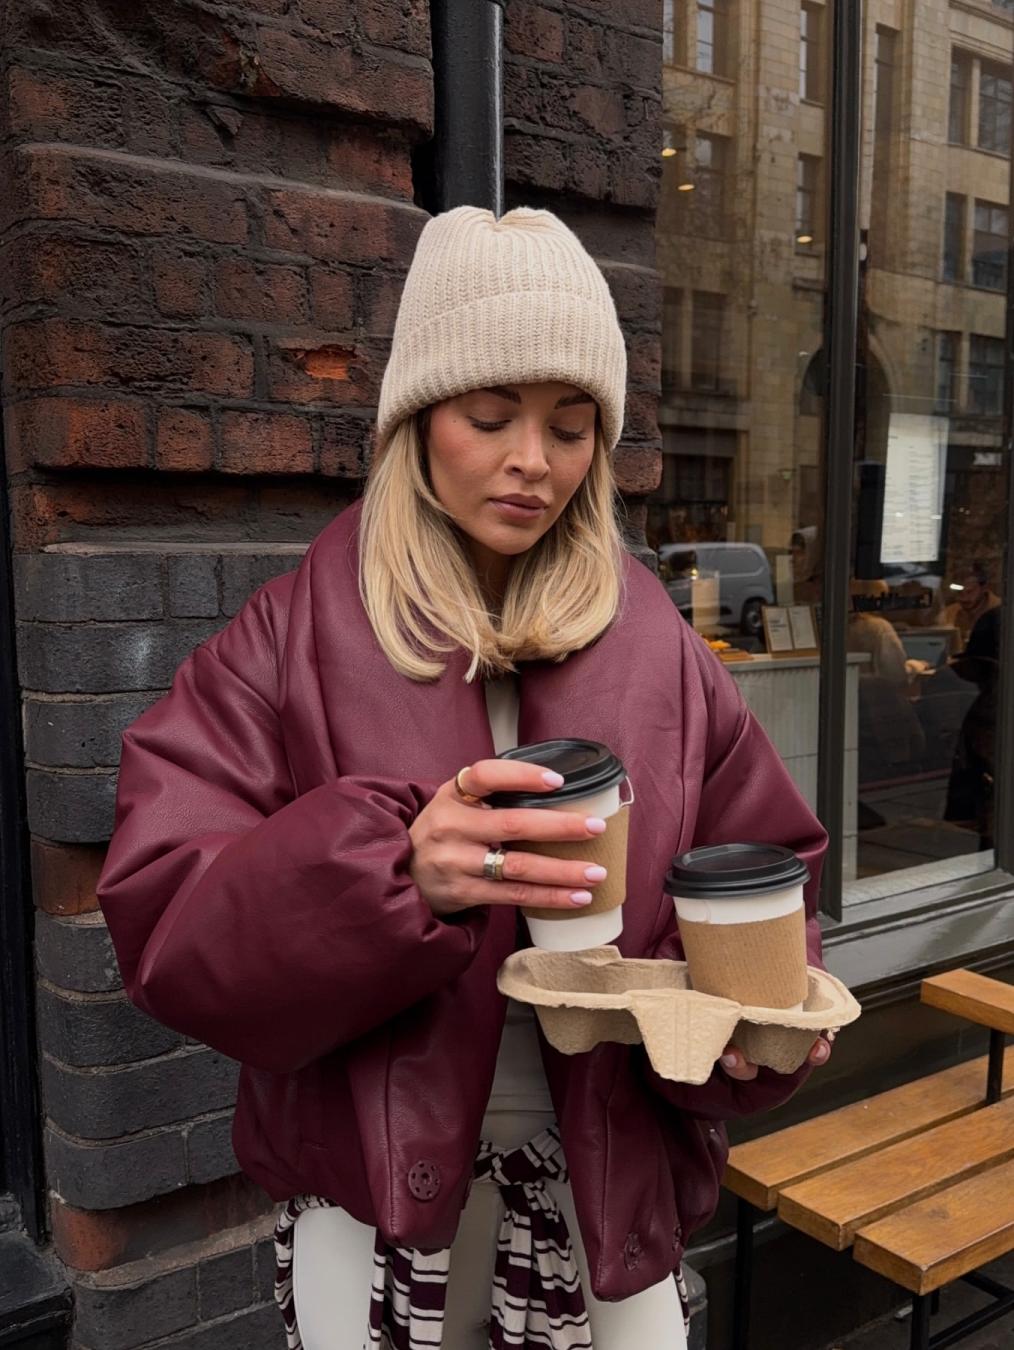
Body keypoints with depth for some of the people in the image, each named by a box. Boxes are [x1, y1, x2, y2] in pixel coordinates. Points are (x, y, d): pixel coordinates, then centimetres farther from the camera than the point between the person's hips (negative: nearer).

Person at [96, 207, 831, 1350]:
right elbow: (164, 921, -15)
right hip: (371, 1201, -1)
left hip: (608, 1192, 2)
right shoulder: (288, 644, -8)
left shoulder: (661, 656, -1)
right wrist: (395, 868, -32)